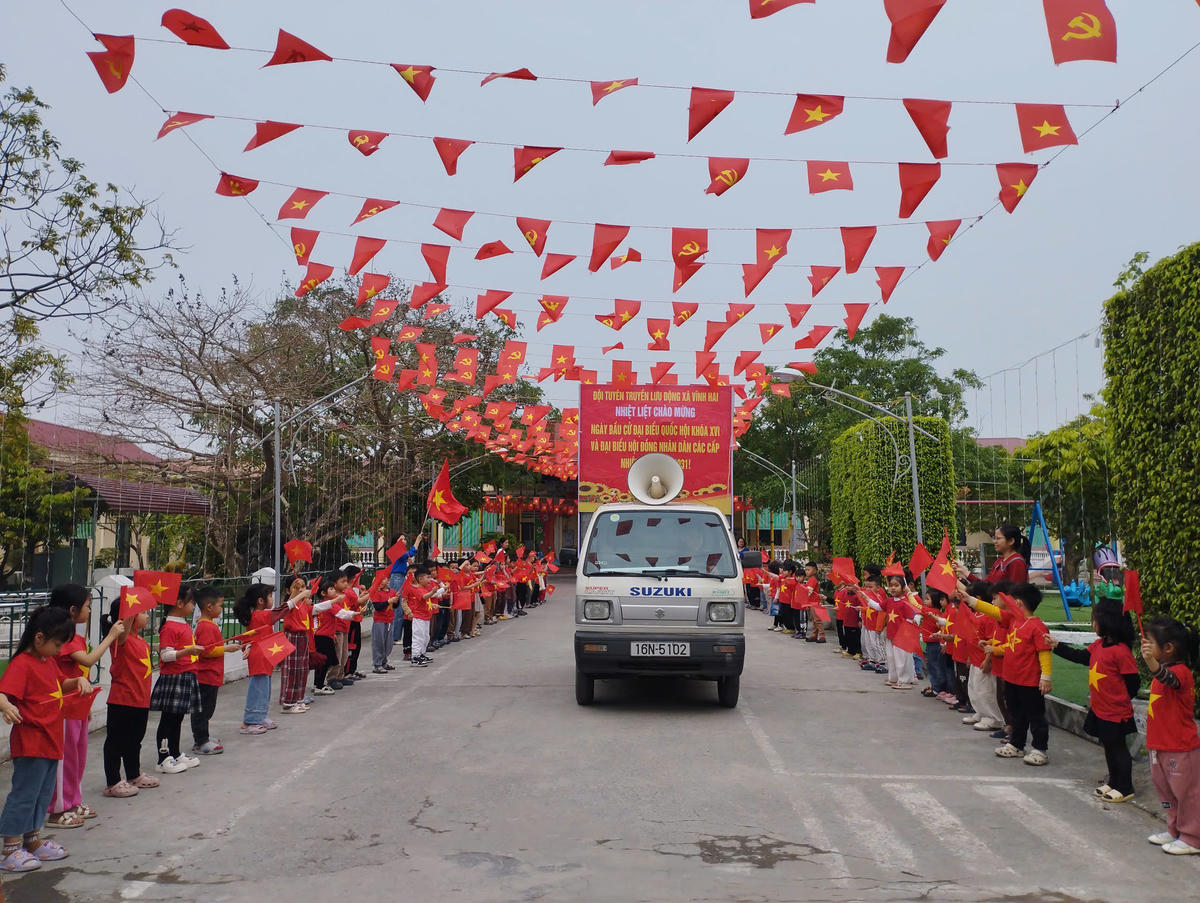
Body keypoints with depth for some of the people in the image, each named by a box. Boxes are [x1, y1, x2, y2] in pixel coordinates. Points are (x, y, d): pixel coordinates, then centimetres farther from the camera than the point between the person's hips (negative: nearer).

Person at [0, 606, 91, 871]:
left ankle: (33, 841, 30)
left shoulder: (49, 661, 12)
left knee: (43, 795, 18)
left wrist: (78, 680, 9)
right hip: (30, 743, -9)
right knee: (23, 795, -2)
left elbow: (58, 686, 28)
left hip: (51, 742, 9)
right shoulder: (22, 664, -16)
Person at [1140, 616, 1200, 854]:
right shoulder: (1163, 670, 9)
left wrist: (1152, 663, -63)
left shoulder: (1180, 671, -22)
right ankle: (1175, 831, 33)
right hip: (1160, 746, 10)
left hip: (1180, 749, -10)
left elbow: (1169, 678, -48)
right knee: (1166, 790, 19)